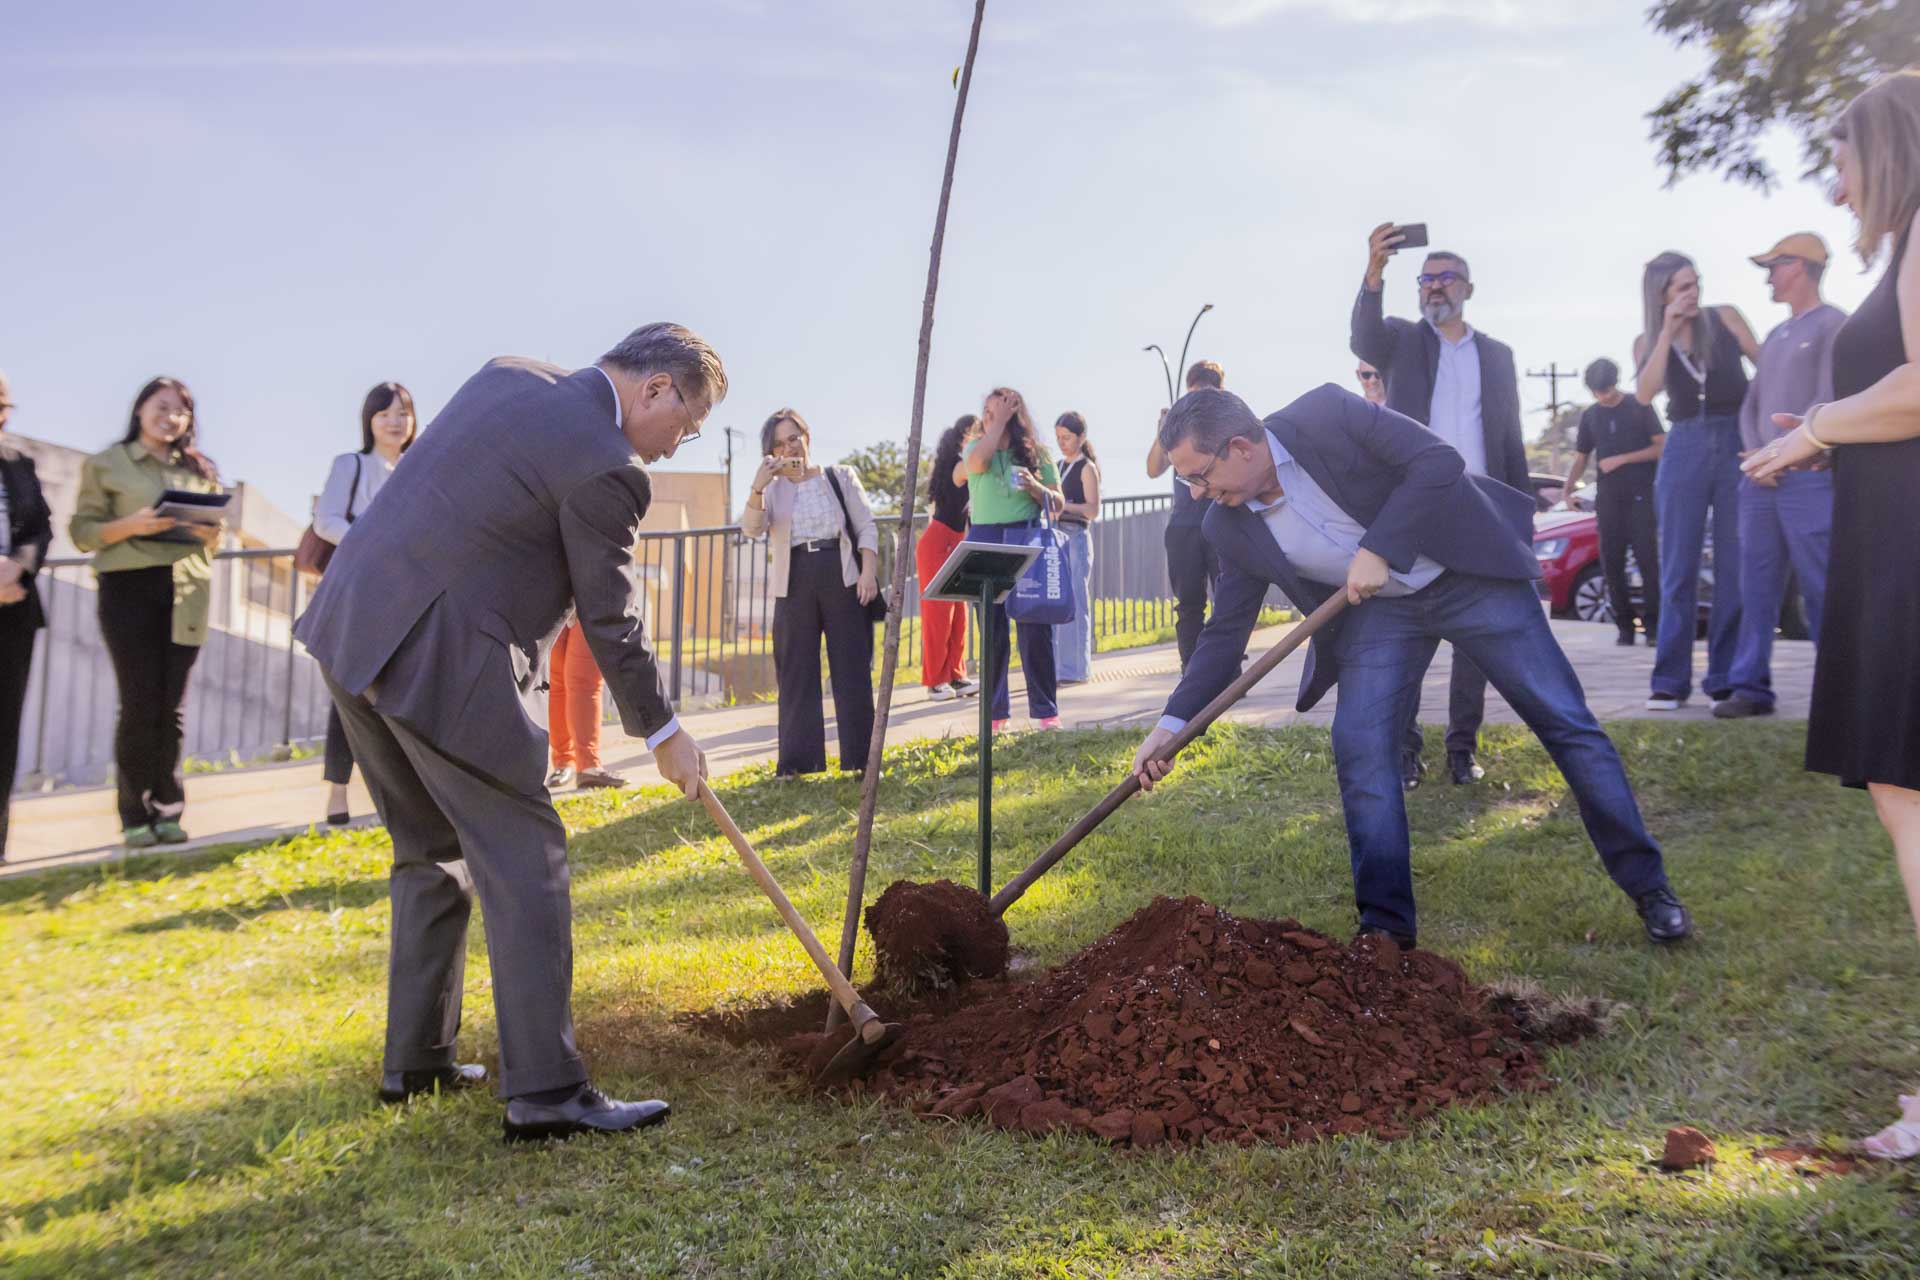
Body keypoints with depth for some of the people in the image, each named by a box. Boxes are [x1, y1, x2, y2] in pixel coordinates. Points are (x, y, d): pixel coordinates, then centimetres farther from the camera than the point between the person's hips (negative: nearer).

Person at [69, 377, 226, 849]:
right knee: (140, 702, -7)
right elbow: (81, 530, 1)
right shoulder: (106, 464, 6)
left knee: (172, 703, 2)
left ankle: (166, 809, 8)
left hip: (186, 592, 3)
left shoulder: (200, 470, 16)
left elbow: (216, 535, 19)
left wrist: (211, 534, -4)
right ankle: (135, 815, 2)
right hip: (129, 586, -3)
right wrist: (130, 526, -16)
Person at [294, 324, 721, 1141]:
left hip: (351, 627, 9)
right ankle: (545, 1094, 1)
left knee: (432, 850, 19)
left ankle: (415, 1061, 28)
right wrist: (664, 733, 7)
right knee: (523, 859, -2)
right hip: (442, 660, -9)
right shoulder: (606, 466, -13)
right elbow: (610, 620, -5)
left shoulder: (507, 374, 12)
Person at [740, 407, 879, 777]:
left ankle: (861, 758, 4)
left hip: (843, 581, -1)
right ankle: (795, 761, 6)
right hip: (795, 587, 1)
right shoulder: (772, 490, 9)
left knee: (853, 672, -1)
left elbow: (866, 527, 6)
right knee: (796, 675, 1)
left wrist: (868, 571, -8)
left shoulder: (840, 477, 9)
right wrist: (758, 485, -22)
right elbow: (752, 529, -8)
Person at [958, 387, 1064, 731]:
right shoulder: (976, 448, 13)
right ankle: (996, 712, 9)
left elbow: (1058, 504, 9)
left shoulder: (1035, 453, 10)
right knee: (992, 628, 3)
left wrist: (1035, 487, -11)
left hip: (1027, 541, -1)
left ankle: (1046, 710, 3)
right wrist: (999, 419, -5)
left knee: (1035, 627, -3)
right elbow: (977, 461, -13)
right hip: (985, 542, 1)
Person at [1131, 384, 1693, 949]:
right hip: (1376, 607, 4)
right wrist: (1171, 723, -10)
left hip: (1468, 573, -4)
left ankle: (1647, 885, 15)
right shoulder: (1230, 527, -8)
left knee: (1565, 720, -1)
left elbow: (1440, 461, -23)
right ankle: (1386, 925, 1)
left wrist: (1378, 551, -28)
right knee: (1358, 749, -11)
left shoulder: (1325, 414, -23)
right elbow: (1224, 631, -2)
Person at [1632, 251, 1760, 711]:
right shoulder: (1648, 342, 7)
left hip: (1738, 444, -1)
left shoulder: (1725, 319, 5)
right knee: (1677, 569, 0)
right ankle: (1670, 680, 3)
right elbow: (1644, 394, -10)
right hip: (1685, 449, 1)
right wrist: (1668, 332, -11)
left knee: (1736, 566, 0)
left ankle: (1726, 677, 6)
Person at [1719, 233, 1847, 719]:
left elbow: (1828, 401, -10)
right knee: (1757, 586, 4)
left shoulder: (1833, 324, -1)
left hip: (1808, 478, -7)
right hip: (1760, 478, 7)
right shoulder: (1775, 334, 22)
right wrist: (1755, 454, -1)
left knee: (1821, 589, -7)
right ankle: (1751, 687, 5)